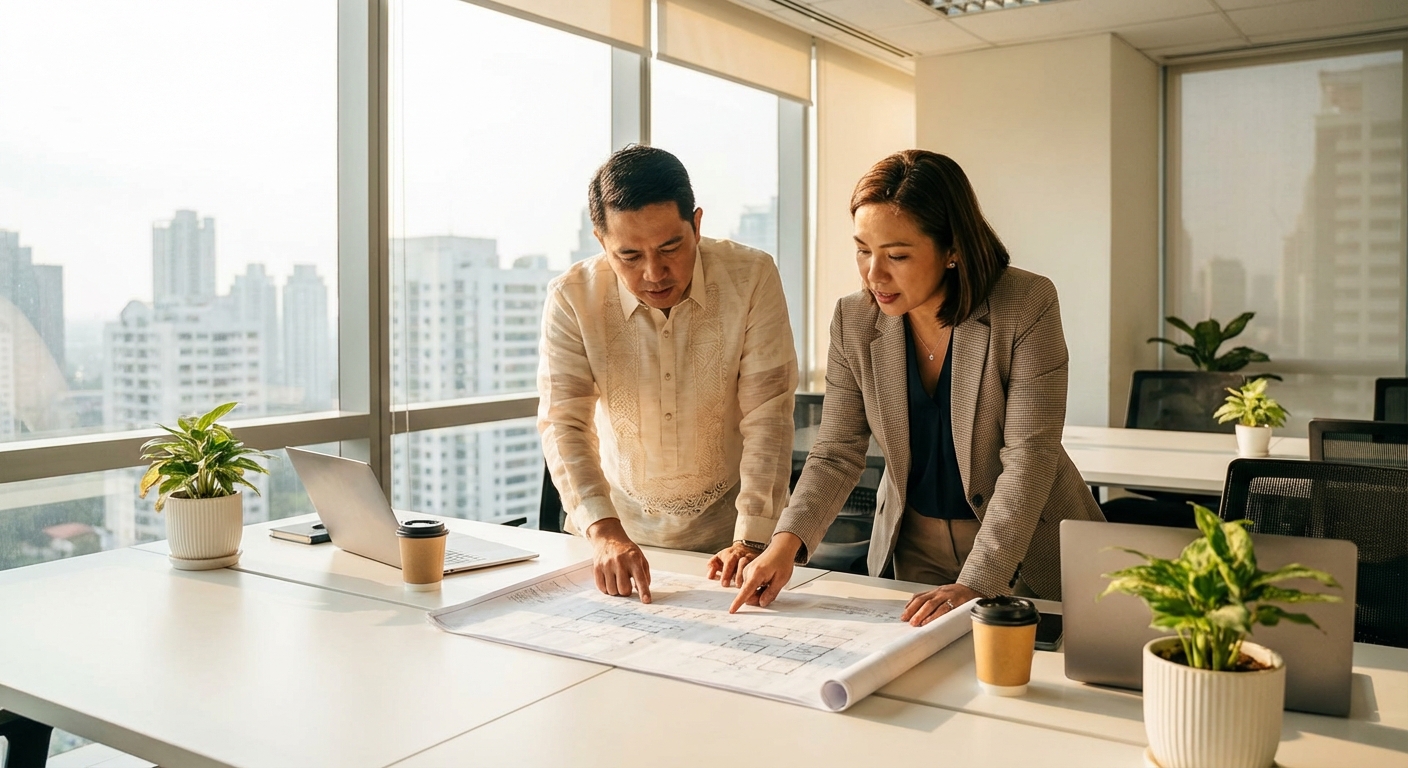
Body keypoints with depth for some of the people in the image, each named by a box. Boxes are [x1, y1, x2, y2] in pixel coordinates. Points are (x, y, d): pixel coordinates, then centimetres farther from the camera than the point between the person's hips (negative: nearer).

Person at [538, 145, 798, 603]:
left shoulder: (752, 279, -12)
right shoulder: (571, 299, -11)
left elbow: (767, 416, -12)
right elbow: (563, 424, -15)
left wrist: (751, 540, -20)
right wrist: (603, 531, -30)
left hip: (725, 530, -1)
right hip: (619, 526, 1)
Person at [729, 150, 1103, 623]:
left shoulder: (1027, 306, -17)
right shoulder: (853, 320, -7)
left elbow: (1028, 456, -20)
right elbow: (836, 455, -5)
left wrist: (976, 584, -28)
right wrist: (788, 540, -22)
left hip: (1026, 551, -2)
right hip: (915, 546, 2)